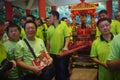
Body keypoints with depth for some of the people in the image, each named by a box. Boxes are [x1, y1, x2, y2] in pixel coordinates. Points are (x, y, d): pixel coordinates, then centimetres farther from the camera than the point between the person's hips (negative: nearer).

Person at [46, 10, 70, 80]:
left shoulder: (63, 24, -6)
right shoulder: (50, 28, 7)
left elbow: (67, 36, -10)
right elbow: (48, 40, 11)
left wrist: (66, 46, -23)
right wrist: (47, 51, 11)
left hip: (62, 52, -4)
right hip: (53, 53, 5)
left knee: (63, 69, 4)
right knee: (56, 70, 16)